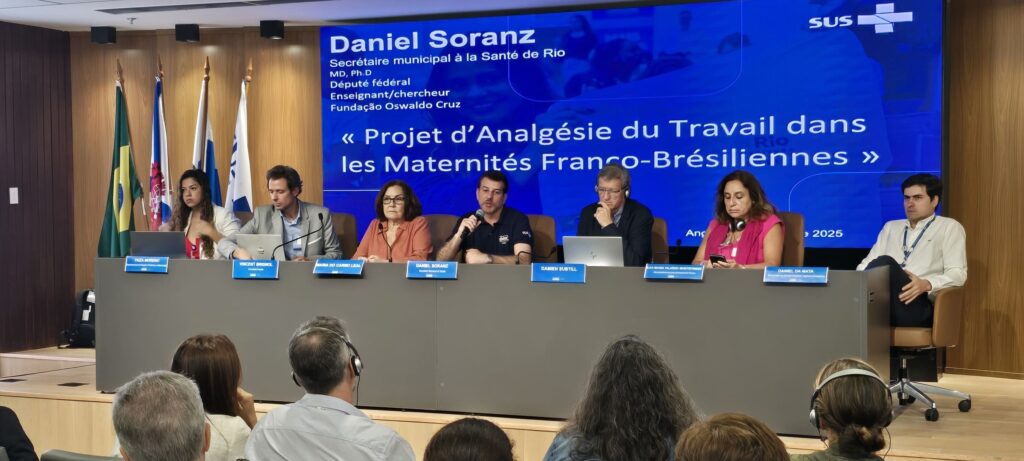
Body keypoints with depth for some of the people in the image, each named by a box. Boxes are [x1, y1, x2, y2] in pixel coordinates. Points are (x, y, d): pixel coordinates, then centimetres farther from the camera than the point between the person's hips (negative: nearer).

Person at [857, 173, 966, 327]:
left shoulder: (949, 227, 14)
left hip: (918, 307, -4)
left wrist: (927, 285, -19)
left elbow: (957, 274, 2)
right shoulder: (891, 227, 29)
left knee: (885, 263, -33)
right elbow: (867, 264, 21)